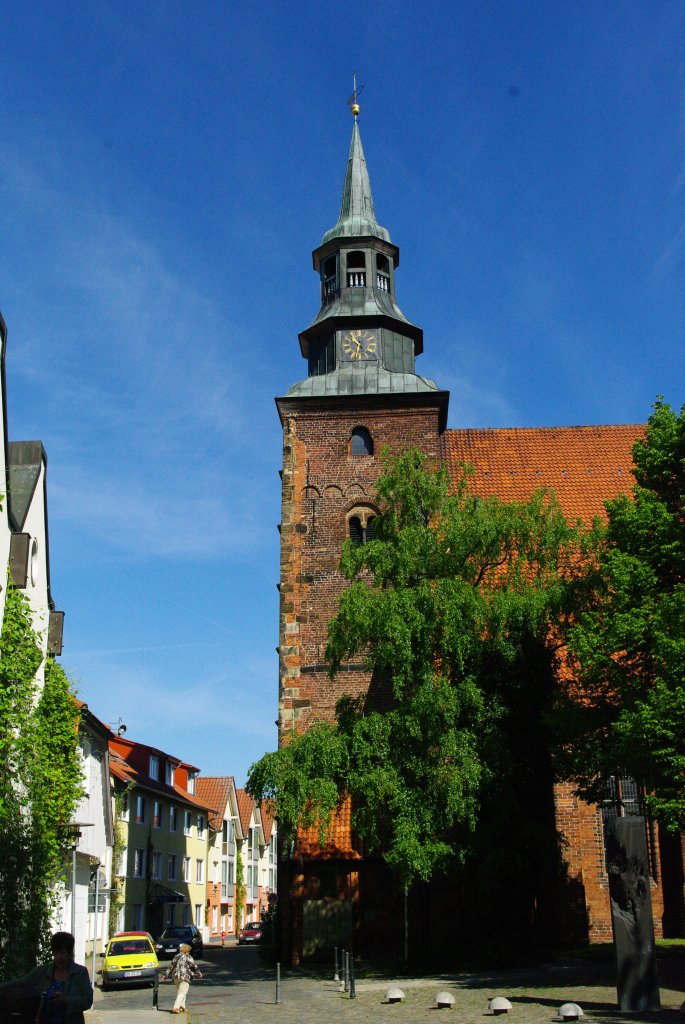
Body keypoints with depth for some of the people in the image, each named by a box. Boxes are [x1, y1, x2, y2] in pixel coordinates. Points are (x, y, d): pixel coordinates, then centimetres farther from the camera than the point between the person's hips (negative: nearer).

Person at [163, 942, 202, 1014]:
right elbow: (194, 966, -2)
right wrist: (198, 973, 14)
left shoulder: (176, 956, 13)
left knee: (179, 992, 20)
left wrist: (166, 975, 19)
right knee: (182, 993, -6)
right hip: (184, 977, -6)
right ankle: (176, 1007, -18)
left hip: (175, 976, 6)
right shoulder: (188, 957, -3)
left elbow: (171, 966, 13)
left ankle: (182, 1007, 20)